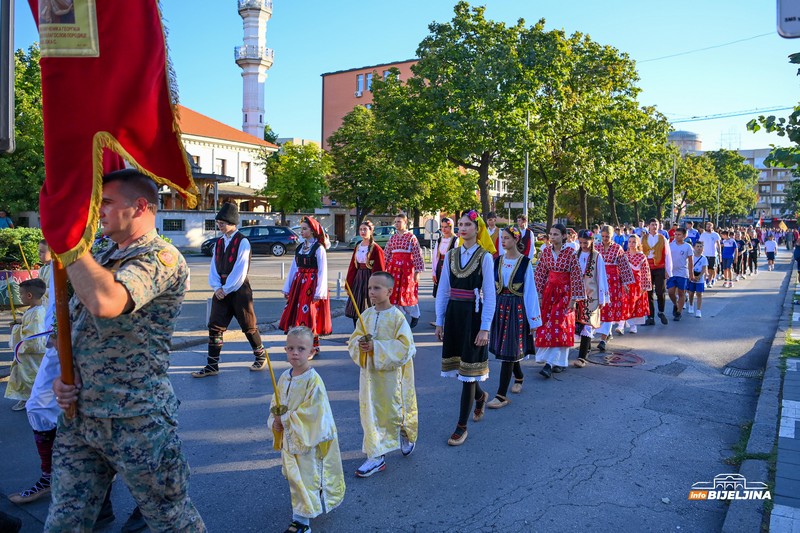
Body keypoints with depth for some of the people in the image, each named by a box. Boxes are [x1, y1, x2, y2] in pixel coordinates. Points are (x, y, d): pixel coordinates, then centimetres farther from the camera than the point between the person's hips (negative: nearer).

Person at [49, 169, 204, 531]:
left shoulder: (161, 257, -16)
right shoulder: (102, 259, 12)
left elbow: (105, 302, -35)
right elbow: (75, 327, 21)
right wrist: (62, 376, 3)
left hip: (137, 423, -8)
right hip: (77, 416, 8)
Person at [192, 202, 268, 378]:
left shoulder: (242, 242, -10)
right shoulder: (219, 242, 12)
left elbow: (240, 271, -15)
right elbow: (214, 267, 10)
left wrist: (226, 289, -14)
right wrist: (217, 287, -5)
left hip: (239, 290, -6)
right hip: (222, 290, 6)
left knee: (248, 326, 4)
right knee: (215, 327, 2)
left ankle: (261, 356, 25)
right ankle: (212, 366, 8)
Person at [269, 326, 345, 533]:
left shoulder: (313, 381, -23)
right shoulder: (284, 377, 0)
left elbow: (311, 412, -25)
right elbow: (275, 404, 10)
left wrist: (285, 419, -19)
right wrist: (274, 421, -8)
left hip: (308, 439, -8)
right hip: (289, 438, 8)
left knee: (307, 477, 3)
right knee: (294, 476, 22)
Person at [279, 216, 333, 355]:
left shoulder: (319, 248, -8)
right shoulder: (300, 247, 11)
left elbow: (322, 272, -11)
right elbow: (293, 268, 14)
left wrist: (319, 292, -16)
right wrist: (287, 288, 12)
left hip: (312, 284, -7)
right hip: (298, 284, 7)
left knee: (309, 315, -5)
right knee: (296, 314, 8)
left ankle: (314, 347, 8)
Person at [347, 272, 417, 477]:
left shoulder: (397, 317, -13)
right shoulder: (366, 315, 3)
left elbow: (405, 347, -18)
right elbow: (353, 340, 8)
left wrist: (376, 347, -23)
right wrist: (360, 344, -16)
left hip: (391, 373, -5)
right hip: (369, 373, 5)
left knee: (394, 411, 7)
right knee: (371, 414, 7)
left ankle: (407, 434, 36)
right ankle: (376, 456, 20)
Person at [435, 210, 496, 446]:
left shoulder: (484, 257, -6)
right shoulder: (451, 255, 7)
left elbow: (489, 296, -8)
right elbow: (443, 291, 10)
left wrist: (485, 328, -13)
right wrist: (439, 321, 8)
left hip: (473, 315, -5)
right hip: (453, 314, 5)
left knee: (468, 369, -1)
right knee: (457, 364, 12)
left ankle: (462, 426, 10)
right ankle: (480, 396, 43)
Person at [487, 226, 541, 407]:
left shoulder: (525, 262, -6)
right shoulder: (498, 261, 6)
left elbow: (530, 291, -5)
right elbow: (492, 287, 9)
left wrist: (533, 319, -5)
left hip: (517, 309, -5)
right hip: (500, 307, 5)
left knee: (508, 350, -7)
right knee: (507, 349, 15)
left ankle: (502, 395, -4)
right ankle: (519, 377, 42)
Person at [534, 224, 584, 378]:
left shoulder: (570, 252, -10)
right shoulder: (546, 252, 2)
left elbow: (576, 276, -9)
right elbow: (540, 274, 6)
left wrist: (573, 299, -11)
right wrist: (538, 295, 3)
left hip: (564, 292, -5)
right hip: (549, 292, 5)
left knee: (558, 326, -8)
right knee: (547, 325, 5)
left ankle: (550, 364, -10)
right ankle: (559, 362, 18)